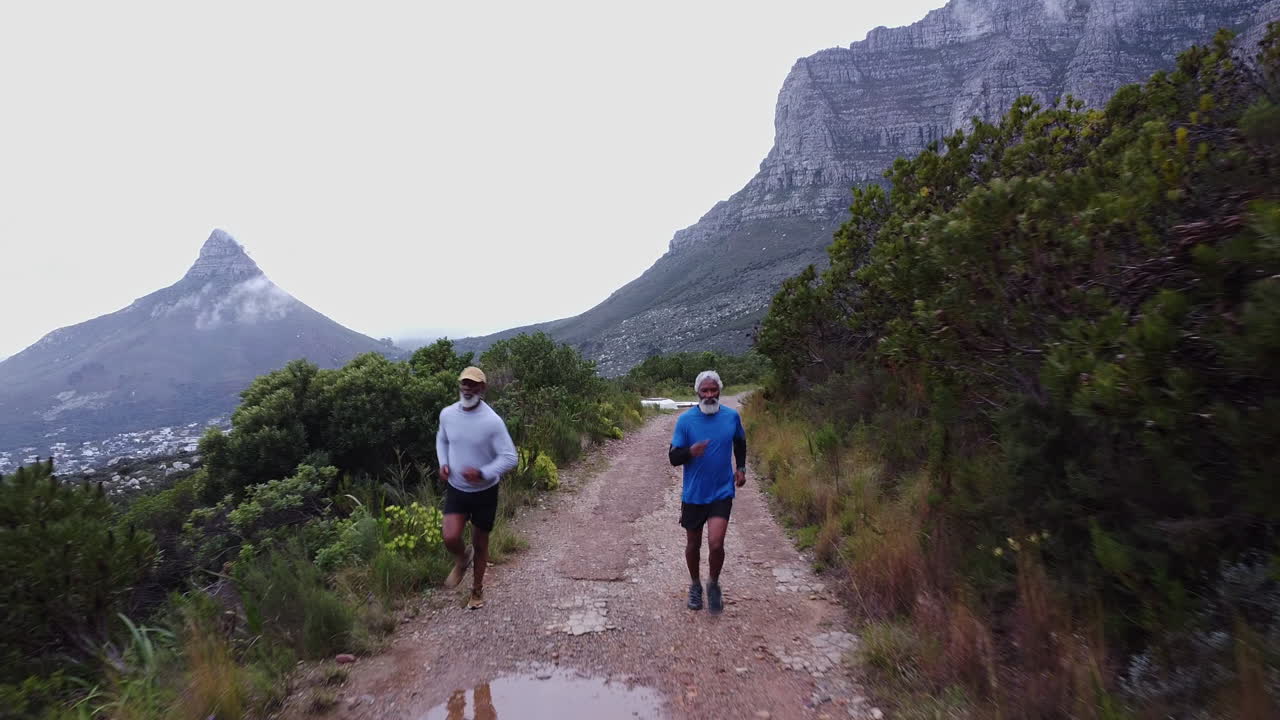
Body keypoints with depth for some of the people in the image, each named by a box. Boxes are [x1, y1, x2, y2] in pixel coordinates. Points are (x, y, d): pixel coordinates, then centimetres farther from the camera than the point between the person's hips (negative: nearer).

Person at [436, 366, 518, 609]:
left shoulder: (492, 421, -22)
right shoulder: (447, 414, -8)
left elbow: (509, 458, -19)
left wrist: (482, 473, -32)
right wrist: (443, 464, -3)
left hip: (485, 492, -2)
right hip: (456, 489, 3)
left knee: (480, 543, 12)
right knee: (450, 538, -15)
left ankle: (477, 589, 36)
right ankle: (462, 559, 22)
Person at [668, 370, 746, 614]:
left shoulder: (732, 416, -4)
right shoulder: (685, 420, -10)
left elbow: (740, 443, 17)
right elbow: (673, 457, -9)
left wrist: (741, 468, 9)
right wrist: (690, 451, -28)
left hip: (721, 492, 0)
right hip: (693, 494, 0)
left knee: (716, 543, -14)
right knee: (693, 544, 15)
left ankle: (714, 585, 15)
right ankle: (695, 586, 40)